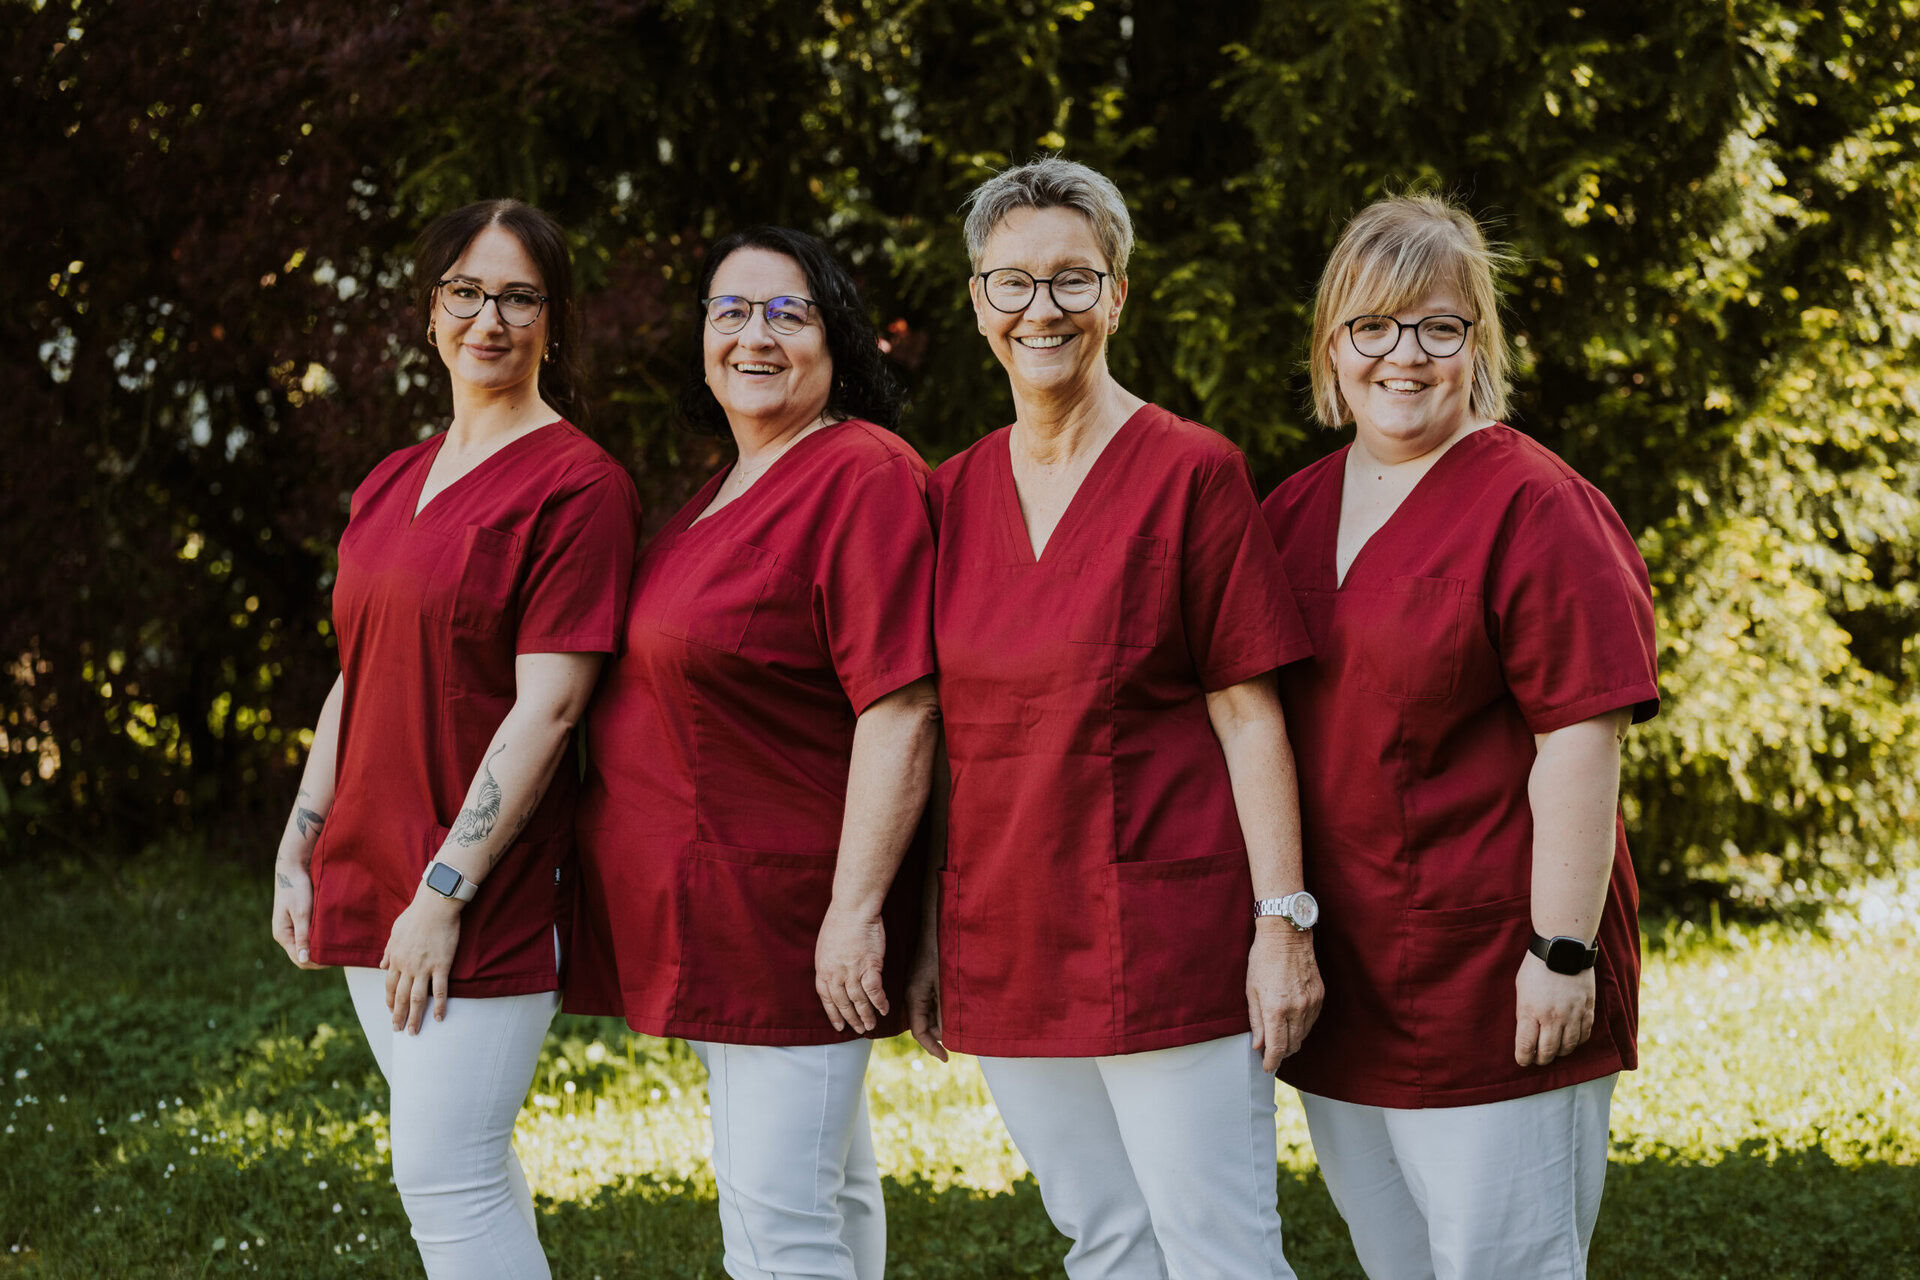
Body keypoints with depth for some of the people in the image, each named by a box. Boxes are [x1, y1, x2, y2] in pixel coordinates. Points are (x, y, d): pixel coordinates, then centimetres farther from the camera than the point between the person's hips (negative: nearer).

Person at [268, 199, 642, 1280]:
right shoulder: (393, 485, 14)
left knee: (445, 1176, -9)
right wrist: (299, 854, 13)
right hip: (369, 885, 8)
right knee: (469, 1169, 13)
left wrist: (446, 893, -19)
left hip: (483, 899, -7)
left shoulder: (578, 486, -10)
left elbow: (545, 710, -16)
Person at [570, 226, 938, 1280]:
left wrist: (857, 908, -25)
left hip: (791, 911, -10)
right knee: (827, 1193, 18)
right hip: (710, 913, 10)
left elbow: (900, 711, -21)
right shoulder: (726, 491, 16)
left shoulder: (863, 474, -15)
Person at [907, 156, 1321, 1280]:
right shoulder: (954, 494, 9)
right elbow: (944, 734, 14)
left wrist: (1284, 920, -13)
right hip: (1005, 951, 5)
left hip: (1164, 930, -5)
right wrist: (927, 934, 12)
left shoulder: (1192, 474, -6)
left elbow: (1250, 718, -7)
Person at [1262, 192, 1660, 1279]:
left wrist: (1564, 952, -19)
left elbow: (1581, 740, -15)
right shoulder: (1292, 514, 11)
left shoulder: (1532, 508, -10)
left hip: (1489, 978, -7)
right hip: (1341, 985, 7)